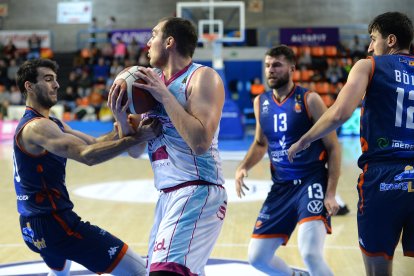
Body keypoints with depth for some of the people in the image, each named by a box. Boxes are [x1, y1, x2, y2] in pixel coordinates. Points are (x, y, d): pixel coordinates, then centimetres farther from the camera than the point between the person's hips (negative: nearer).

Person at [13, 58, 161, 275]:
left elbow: (93, 143, 8)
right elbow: (87, 155, -32)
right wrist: (136, 137, -34)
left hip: (33, 224, 11)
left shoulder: (50, 123, 14)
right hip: (53, 222, -11)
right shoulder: (37, 127, -18)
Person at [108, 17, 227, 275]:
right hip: (168, 194, 9)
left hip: (197, 192, -9)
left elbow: (200, 143, -24)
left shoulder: (203, 77, -10)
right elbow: (136, 149, 15)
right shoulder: (152, 81, 12)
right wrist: (121, 116, -4)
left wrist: (164, 95, -17)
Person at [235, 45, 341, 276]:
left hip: (312, 183, -6)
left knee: (311, 255, -25)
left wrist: (331, 193, -15)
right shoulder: (261, 103, 7)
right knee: (257, 257, 8)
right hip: (280, 187, 6)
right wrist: (243, 168, 4)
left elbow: (333, 148, -7)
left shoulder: (309, 100, -9)